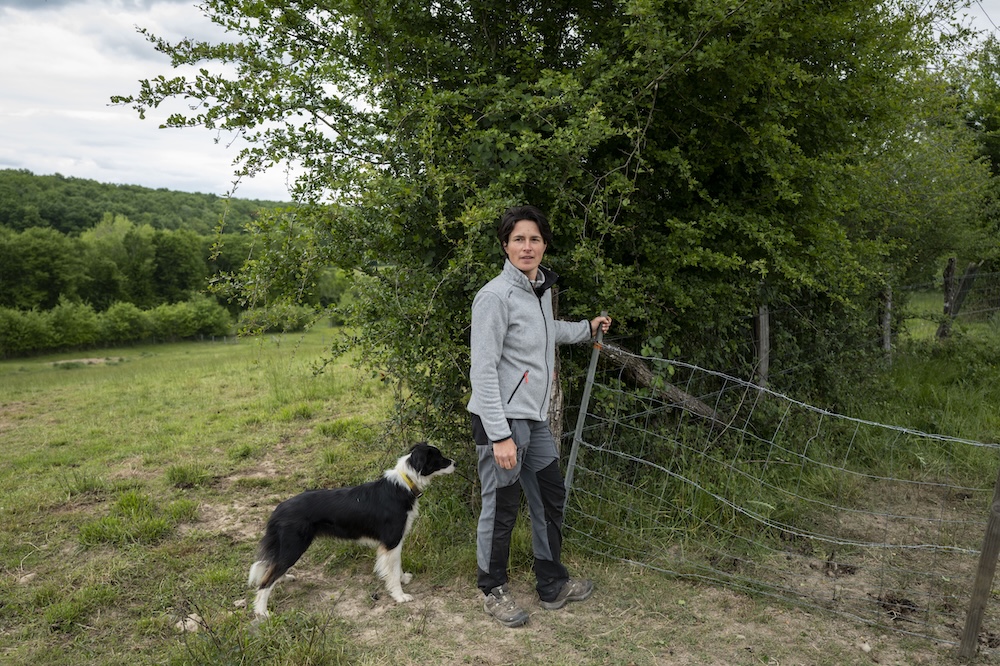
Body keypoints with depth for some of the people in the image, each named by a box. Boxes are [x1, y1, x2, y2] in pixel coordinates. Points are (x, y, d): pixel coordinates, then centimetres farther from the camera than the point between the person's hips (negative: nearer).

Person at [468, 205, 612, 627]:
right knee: (501, 507, 3)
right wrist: (500, 435, -23)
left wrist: (586, 328, 42)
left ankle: (552, 585, 34)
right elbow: (483, 370, -20)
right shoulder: (496, 295, -17)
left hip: (535, 418, 9)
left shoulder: (542, 287, 10)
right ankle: (493, 590, 26)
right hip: (501, 418, -9)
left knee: (550, 498, 17)